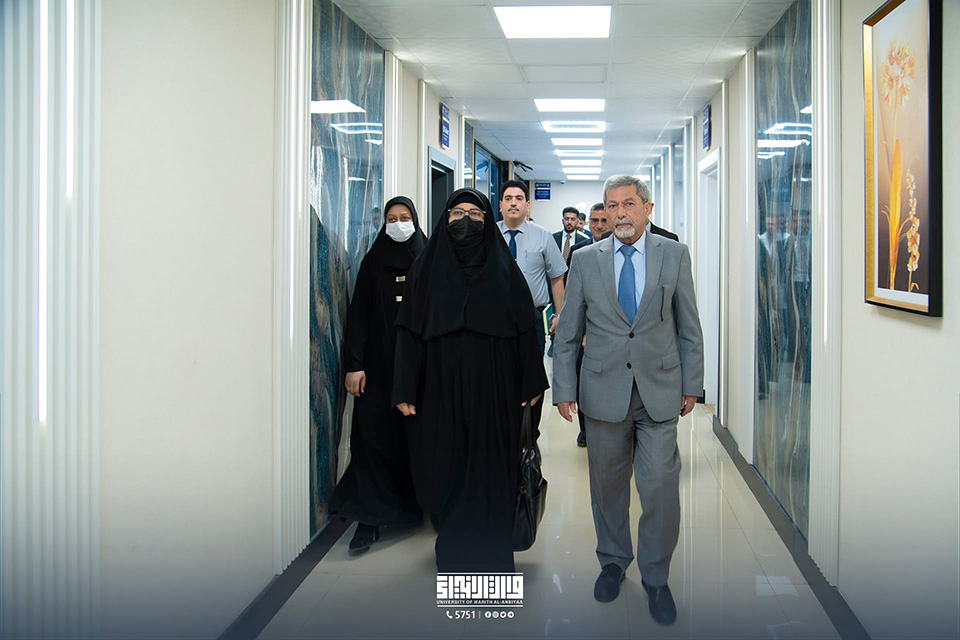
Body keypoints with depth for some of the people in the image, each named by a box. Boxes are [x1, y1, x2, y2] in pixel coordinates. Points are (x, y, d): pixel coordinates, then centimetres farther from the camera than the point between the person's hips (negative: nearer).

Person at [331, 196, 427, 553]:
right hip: (379, 364, -1)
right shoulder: (373, 262, 5)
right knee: (373, 433, -5)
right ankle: (370, 519, -3)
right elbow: (358, 316, 0)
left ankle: (417, 502, 21)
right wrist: (354, 364, -8)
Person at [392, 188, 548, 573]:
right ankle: (451, 552, 21)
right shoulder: (427, 267, 6)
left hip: (494, 393, 0)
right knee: (445, 471, 5)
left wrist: (531, 384, 0)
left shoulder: (503, 267, 5)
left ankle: (490, 555, 14)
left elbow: (525, 329, 5)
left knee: (490, 472, 2)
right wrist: (406, 390, -4)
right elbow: (410, 332, 2)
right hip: (441, 392, 1)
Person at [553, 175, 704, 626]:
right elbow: (568, 331, 6)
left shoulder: (674, 255, 3)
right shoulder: (585, 260, 4)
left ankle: (655, 577, 16)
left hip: (660, 390, -1)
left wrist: (691, 384, 5)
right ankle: (613, 561, 33)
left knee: (660, 487, -2)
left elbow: (689, 326, 7)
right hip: (604, 390, 1)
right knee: (607, 484, 12)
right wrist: (563, 388, 2)